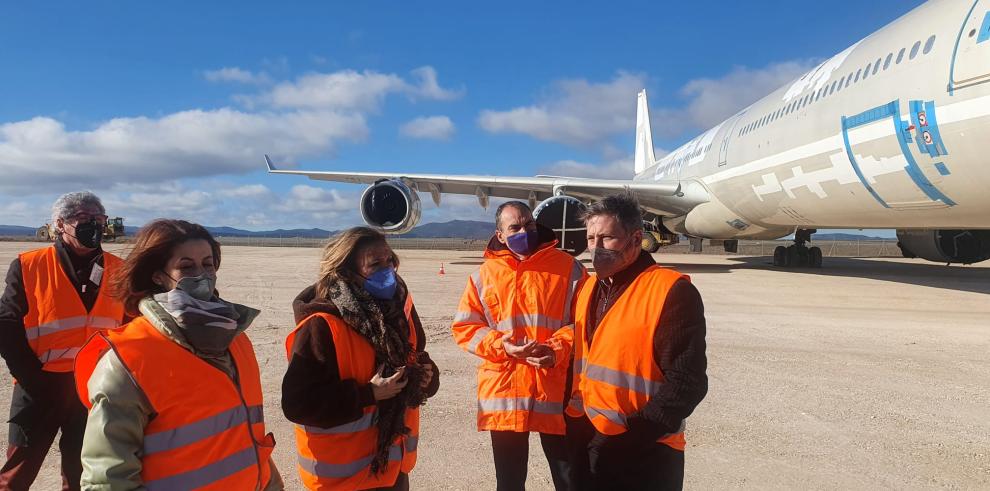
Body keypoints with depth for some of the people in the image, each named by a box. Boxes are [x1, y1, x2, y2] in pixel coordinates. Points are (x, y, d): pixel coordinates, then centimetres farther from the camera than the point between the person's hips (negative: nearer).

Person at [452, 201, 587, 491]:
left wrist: (556, 348, -18)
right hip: (504, 391, 2)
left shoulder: (568, 268, 1)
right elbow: (464, 326, 5)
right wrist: (500, 345, -12)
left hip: (556, 390, -1)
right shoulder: (486, 273, 6)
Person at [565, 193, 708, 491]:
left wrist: (633, 436, -19)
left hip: (644, 456, -6)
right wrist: (572, 421, 8)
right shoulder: (588, 289, 8)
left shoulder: (671, 291, -15)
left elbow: (686, 383, -17)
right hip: (585, 444, 7)